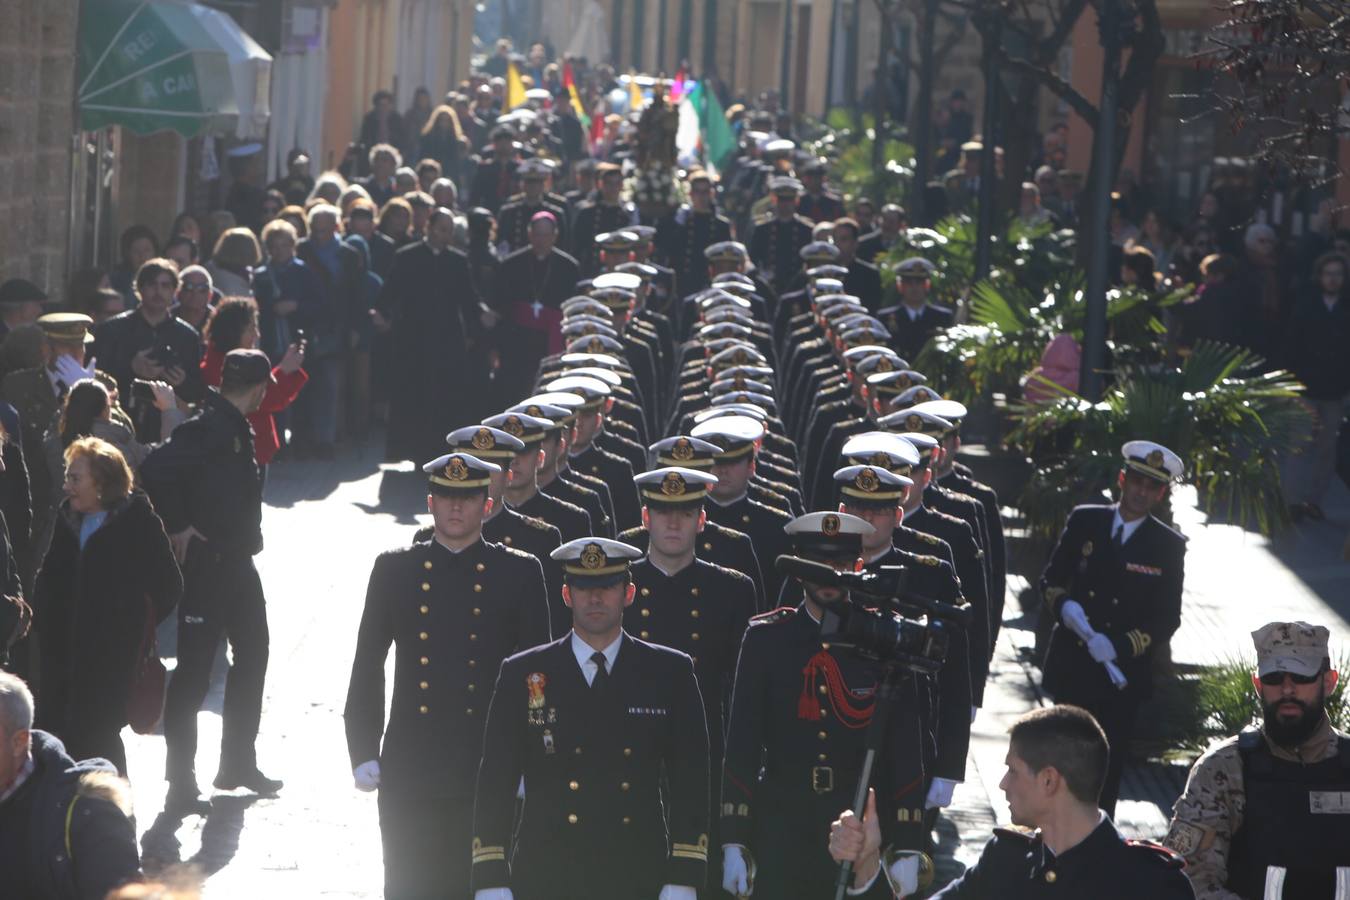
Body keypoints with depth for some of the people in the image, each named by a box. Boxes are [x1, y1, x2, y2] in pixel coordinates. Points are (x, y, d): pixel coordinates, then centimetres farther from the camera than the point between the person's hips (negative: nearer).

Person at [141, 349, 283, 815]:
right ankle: (181, 787, 0)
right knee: (194, 672, -5)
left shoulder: (235, 427, 9)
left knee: (252, 654, 20)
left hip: (236, 560, 10)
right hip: (205, 562, -10)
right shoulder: (209, 428, -21)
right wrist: (177, 528, -23)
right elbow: (155, 470, -33)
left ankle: (239, 764, 33)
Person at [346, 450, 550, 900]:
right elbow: (367, 667, 8)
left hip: (488, 773, -1)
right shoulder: (395, 569, 6)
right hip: (409, 773, 1)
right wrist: (363, 752, 3)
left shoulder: (520, 573, 3)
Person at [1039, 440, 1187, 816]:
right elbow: (1051, 579, 9)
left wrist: (1119, 646, -18)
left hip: (1123, 674, -2)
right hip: (1072, 668, 2)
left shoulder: (1168, 546, -2)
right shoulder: (1084, 521, 4)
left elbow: (1167, 619, -4)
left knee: (1108, 769, 1)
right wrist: (1064, 605, -13)